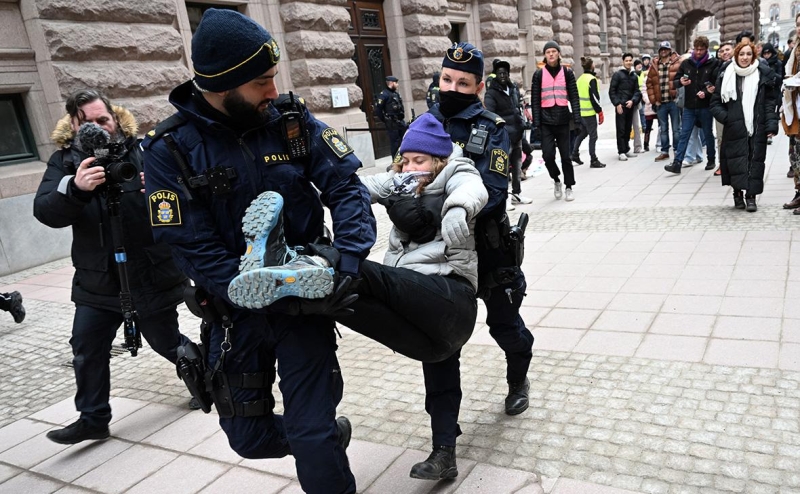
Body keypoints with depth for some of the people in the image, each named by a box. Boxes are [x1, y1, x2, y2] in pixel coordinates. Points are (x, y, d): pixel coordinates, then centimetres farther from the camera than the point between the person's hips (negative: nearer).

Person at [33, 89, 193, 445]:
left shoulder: (142, 151, -7)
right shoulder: (65, 161, 0)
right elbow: (45, 212, -14)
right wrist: (75, 187, -35)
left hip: (152, 276, -2)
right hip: (97, 280, 3)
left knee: (165, 341, 12)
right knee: (86, 349, 3)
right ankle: (93, 419, 22)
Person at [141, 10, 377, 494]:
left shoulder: (292, 118, -7)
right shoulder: (170, 150, -12)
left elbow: (347, 187, -9)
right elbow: (196, 251, -16)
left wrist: (349, 261, -26)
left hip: (306, 292, 0)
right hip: (237, 311, 1)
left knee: (311, 438, -3)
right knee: (249, 436, 15)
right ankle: (330, 434, 45)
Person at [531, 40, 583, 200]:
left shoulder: (567, 72, 6)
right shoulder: (539, 74, 4)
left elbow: (574, 97, 4)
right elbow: (535, 100, 2)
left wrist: (577, 119, -5)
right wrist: (536, 123, -5)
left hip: (563, 120, 0)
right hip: (546, 122, 0)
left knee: (565, 155, 4)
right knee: (548, 155, -8)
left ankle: (569, 187, 17)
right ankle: (556, 180, 18)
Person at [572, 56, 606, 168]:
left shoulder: (579, 79, 11)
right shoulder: (591, 79, -13)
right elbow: (594, 97, -17)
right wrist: (600, 111, -12)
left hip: (580, 112, 8)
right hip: (590, 112, -8)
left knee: (582, 133, 22)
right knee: (593, 136, -2)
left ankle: (575, 154, 27)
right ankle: (593, 160, 1)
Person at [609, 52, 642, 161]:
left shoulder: (634, 76, 14)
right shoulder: (617, 74, -2)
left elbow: (636, 91, 12)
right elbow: (612, 91, -6)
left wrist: (632, 101, -7)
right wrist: (617, 104, -13)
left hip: (630, 106, 5)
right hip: (620, 106, -5)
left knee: (628, 129, 9)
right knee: (621, 129, -6)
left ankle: (626, 149, 18)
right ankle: (621, 152, -4)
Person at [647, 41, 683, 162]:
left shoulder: (678, 63, -2)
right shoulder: (654, 66, 10)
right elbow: (649, 84, 11)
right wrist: (653, 100, 3)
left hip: (674, 101, -4)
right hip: (660, 103, 4)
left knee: (676, 128, 4)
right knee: (663, 129, 12)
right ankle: (664, 151, 21)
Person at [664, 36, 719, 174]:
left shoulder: (713, 63, -3)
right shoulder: (686, 63, 5)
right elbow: (675, 81, 9)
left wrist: (706, 92, -18)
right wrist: (681, 82, -13)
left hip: (705, 106, -2)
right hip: (689, 106, 2)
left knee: (708, 135, 11)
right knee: (684, 135, 0)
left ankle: (711, 160, 26)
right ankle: (677, 164, -3)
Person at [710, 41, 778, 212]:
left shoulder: (763, 75, 4)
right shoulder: (726, 76, 4)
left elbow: (770, 102, 3)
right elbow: (715, 103, 7)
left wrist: (771, 125, -6)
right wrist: (726, 118, -8)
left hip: (757, 128, 0)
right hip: (735, 128, 0)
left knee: (755, 160, 0)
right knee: (737, 160, -1)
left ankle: (751, 196, 5)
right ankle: (738, 193, 12)